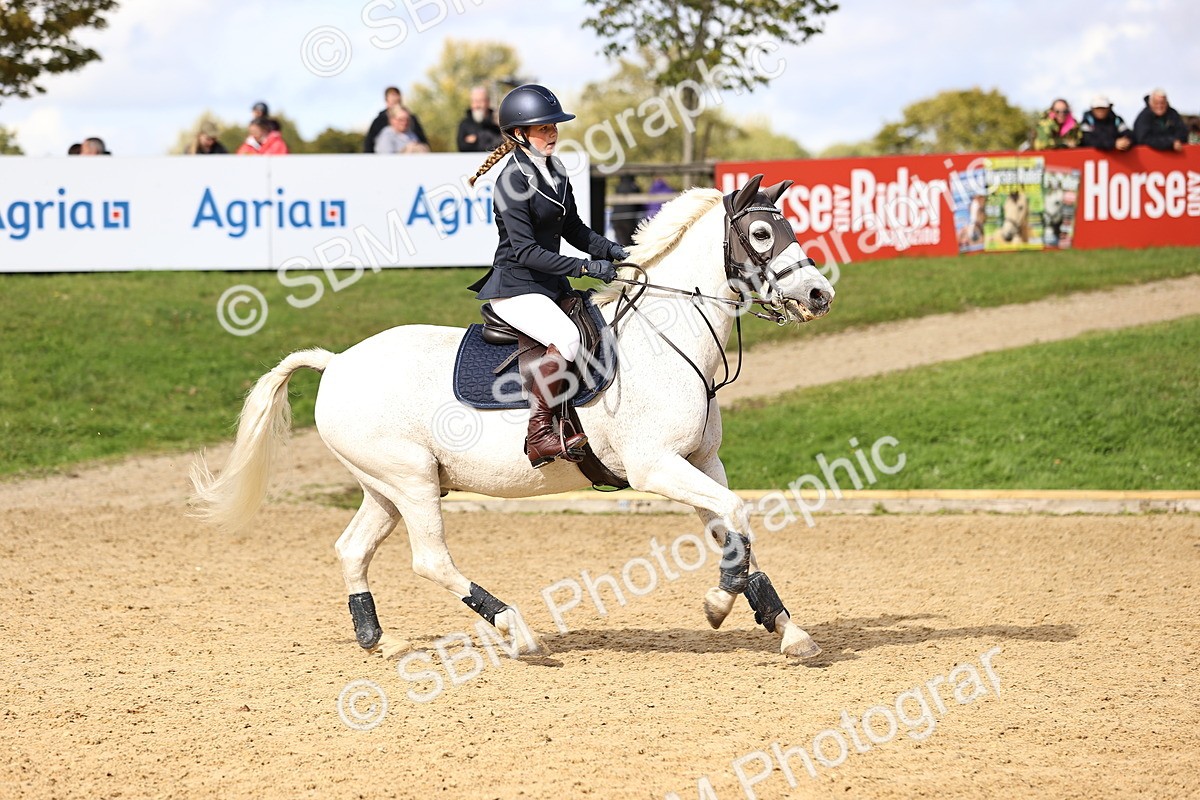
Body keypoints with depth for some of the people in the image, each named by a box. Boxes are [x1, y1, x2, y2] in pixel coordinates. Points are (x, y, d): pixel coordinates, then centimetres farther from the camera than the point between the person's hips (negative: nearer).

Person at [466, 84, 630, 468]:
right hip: (516, 288, -9)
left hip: (552, 285, 9)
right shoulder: (513, 181, -15)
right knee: (568, 338, -31)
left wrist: (611, 250, 1)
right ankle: (539, 435, -27)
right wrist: (586, 267, -24)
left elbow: (574, 229, 19)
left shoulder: (555, 173, 10)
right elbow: (525, 251, -21)